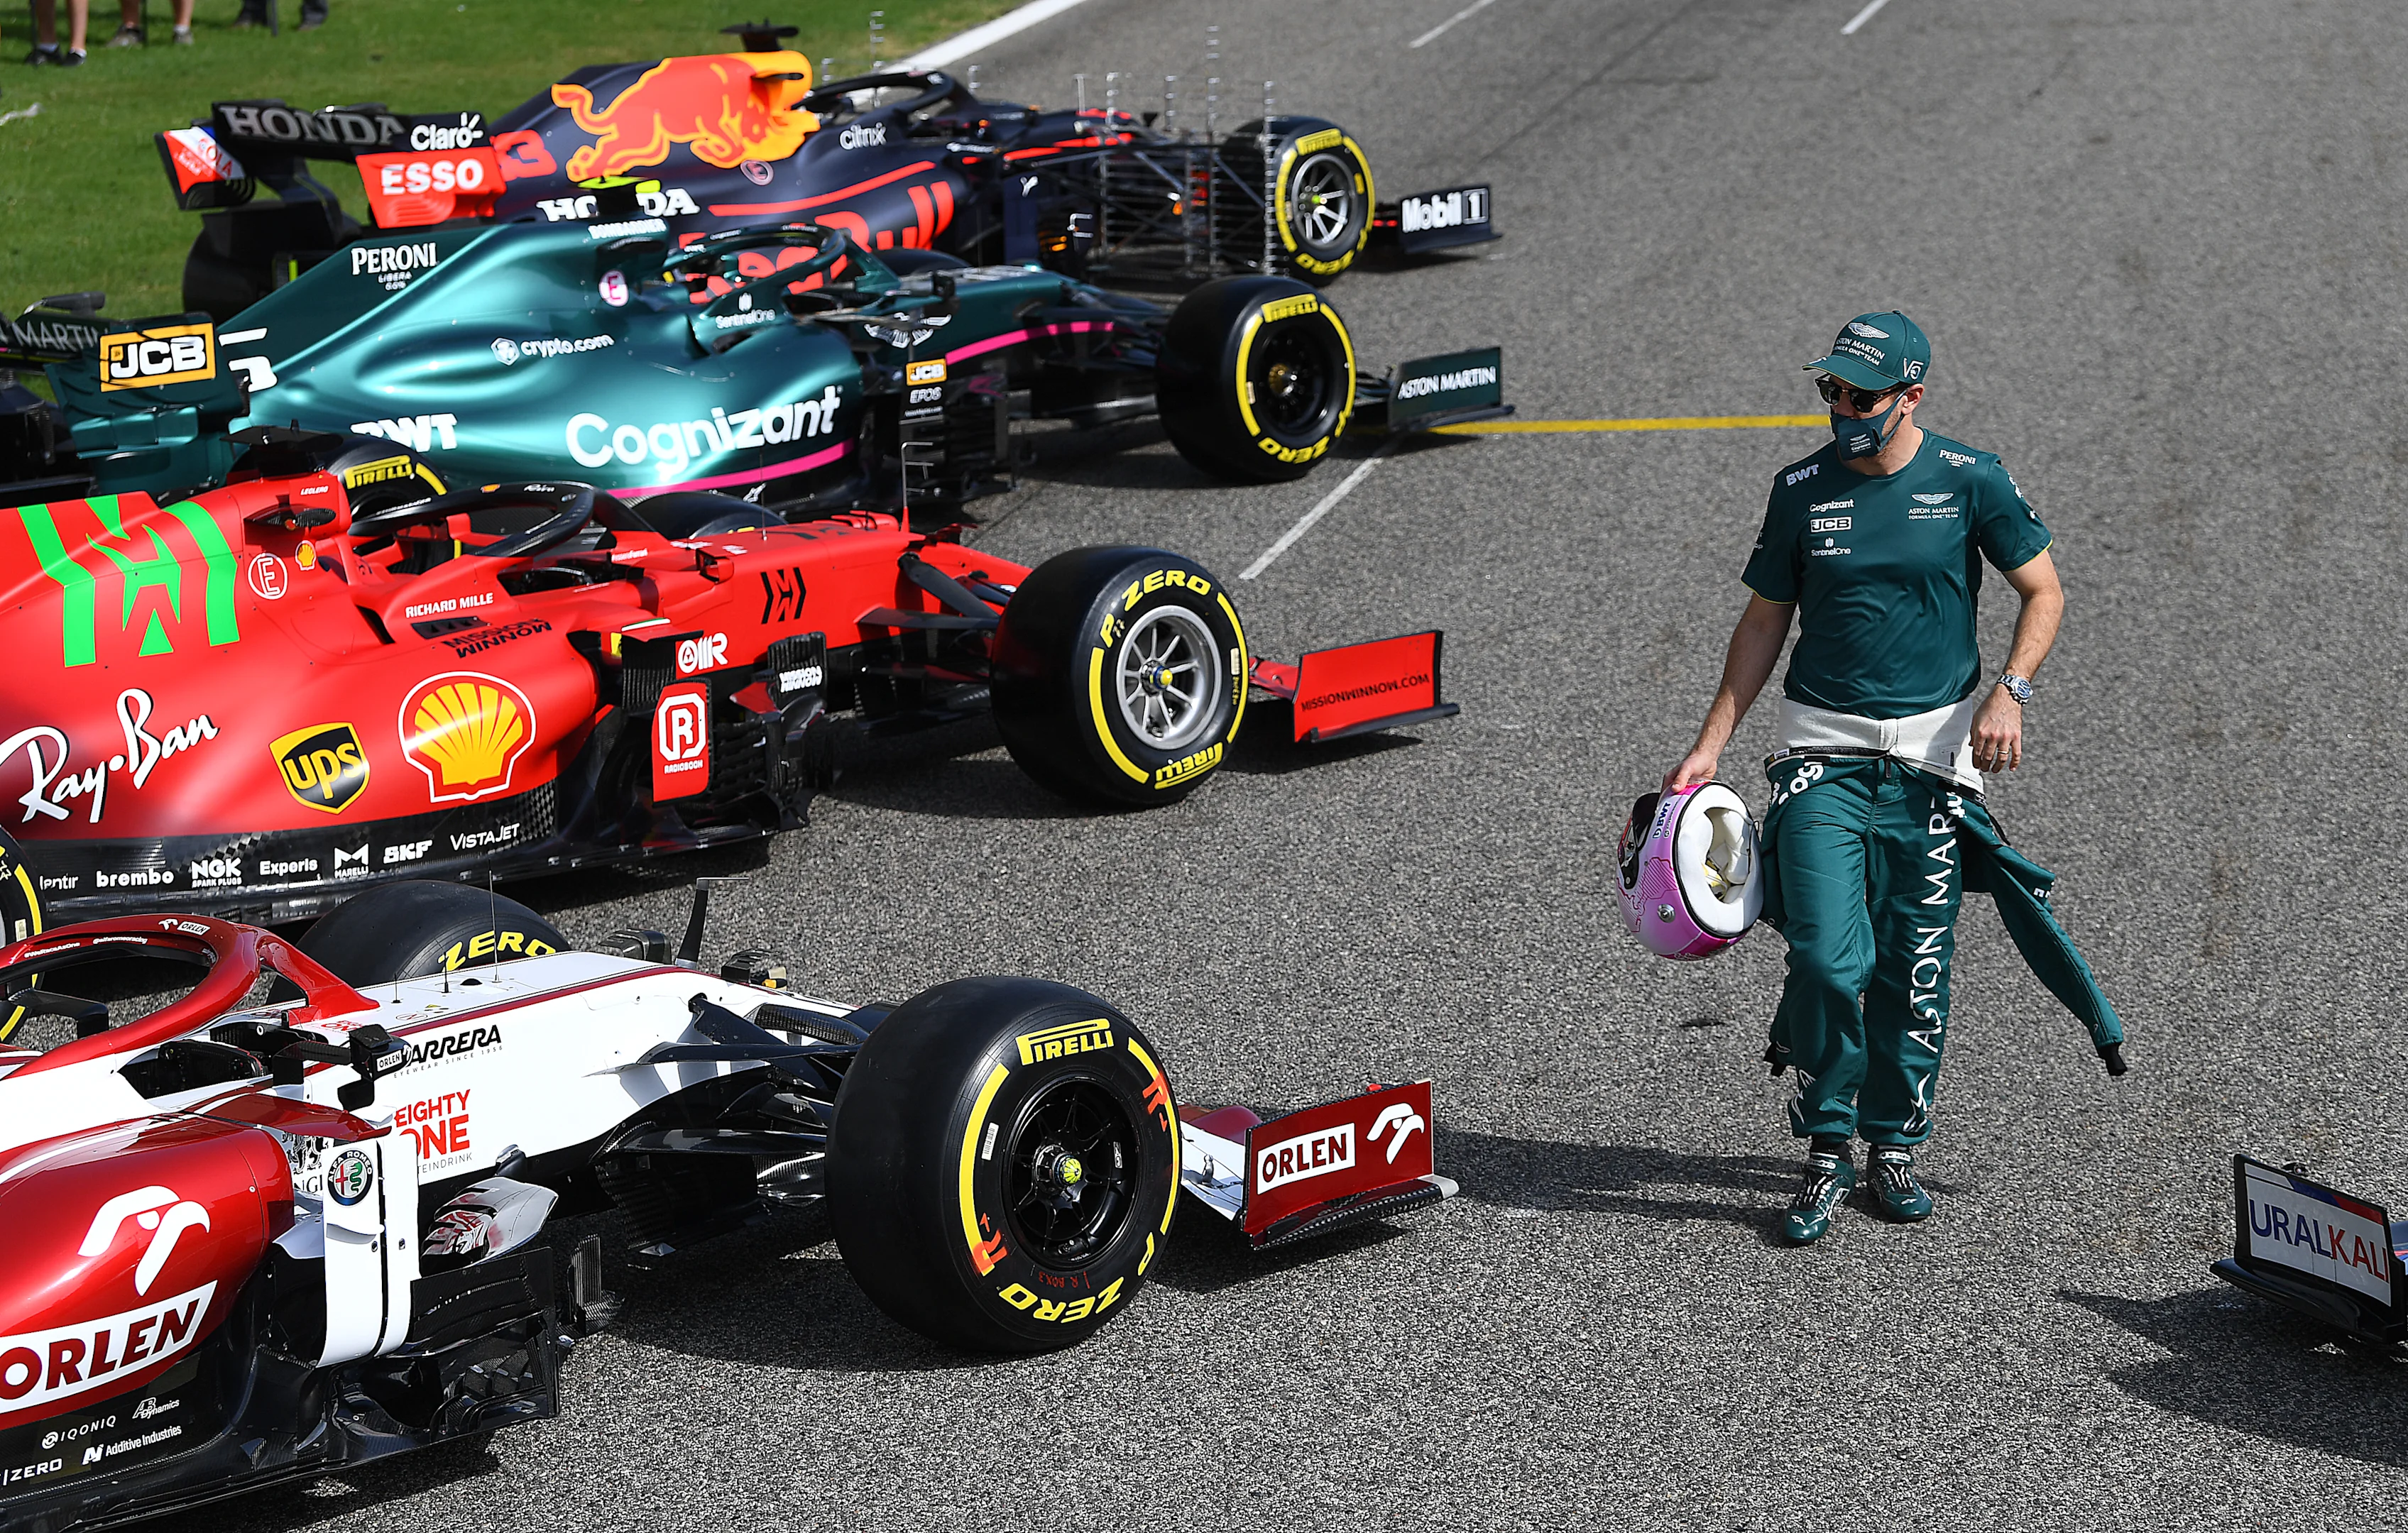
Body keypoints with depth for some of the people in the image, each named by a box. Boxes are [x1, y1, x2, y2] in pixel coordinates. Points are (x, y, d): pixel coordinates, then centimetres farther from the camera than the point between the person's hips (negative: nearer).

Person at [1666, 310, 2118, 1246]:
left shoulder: (1971, 482, -3)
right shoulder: (1801, 489, 1)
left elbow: (2043, 592, 4)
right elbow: (1765, 620, 10)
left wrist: (2009, 692, -12)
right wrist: (1711, 745, 6)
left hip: (1934, 751, 0)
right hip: (1822, 749, 0)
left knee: (1916, 967, 3)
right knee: (1827, 958, -12)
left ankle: (1895, 1143, 18)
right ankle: (1826, 1151, 2)